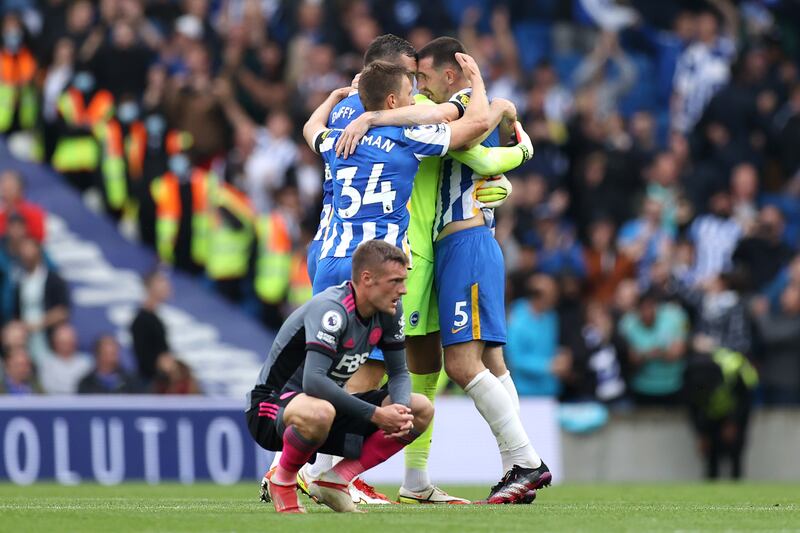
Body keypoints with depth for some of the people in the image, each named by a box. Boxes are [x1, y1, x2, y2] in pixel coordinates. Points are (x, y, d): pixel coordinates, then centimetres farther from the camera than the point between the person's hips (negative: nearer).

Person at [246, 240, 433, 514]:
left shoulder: (389, 311, -3)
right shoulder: (331, 309, -27)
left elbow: (399, 373, 6)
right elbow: (313, 381, -37)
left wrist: (400, 411, -17)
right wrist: (376, 414, -36)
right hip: (272, 410, -8)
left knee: (421, 410, -3)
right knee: (320, 413, -44)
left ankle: (334, 481, -4)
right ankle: (281, 481, -13)